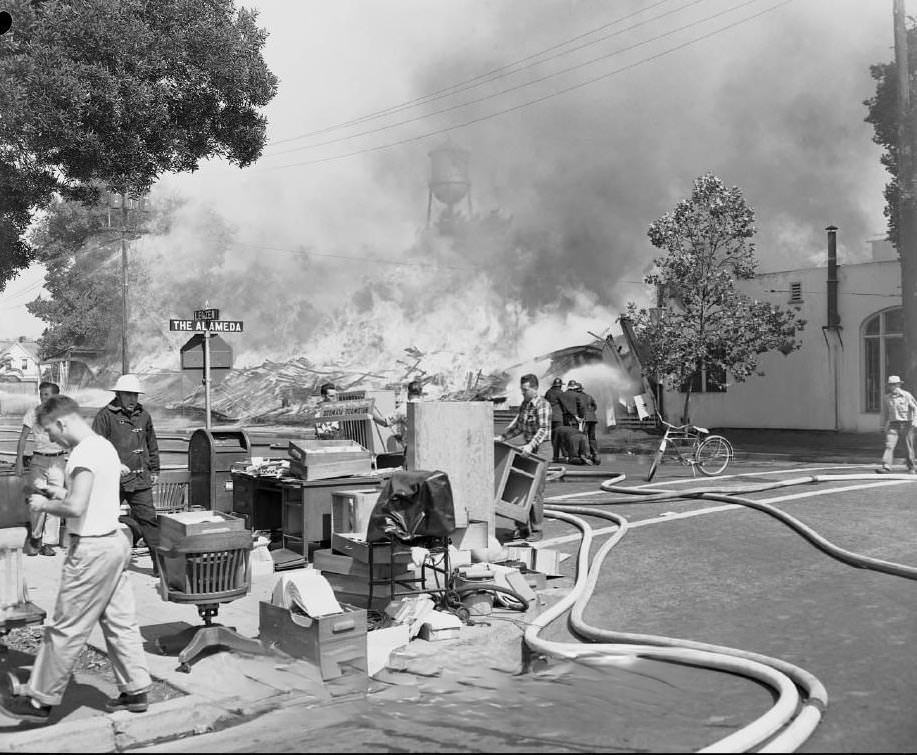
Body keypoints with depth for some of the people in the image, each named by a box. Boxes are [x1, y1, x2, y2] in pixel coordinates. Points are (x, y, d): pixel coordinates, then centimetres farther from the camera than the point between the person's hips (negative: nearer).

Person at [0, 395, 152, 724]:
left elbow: (75, 507, -27)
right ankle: (136, 690, 20)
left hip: (91, 549, -9)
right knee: (119, 621, 14)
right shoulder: (105, 446, 11)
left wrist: (45, 504, -9)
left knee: (66, 628, 2)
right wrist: (55, 490, 12)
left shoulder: (84, 454, -18)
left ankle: (40, 699, 14)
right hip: (114, 541, 9)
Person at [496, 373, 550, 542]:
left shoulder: (543, 405, -14)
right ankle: (524, 527, 17)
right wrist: (502, 437, 15)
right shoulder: (525, 404, 13)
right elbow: (518, 425, 23)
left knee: (535, 492, -6)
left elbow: (544, 430, -24)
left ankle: (537, 530, 2)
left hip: (540, 450, -8)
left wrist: (531, 445, -37)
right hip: (528, 450, 8)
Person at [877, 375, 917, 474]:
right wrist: (883, 426, 16)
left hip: (906, 424, -3)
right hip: (894, 425, 3)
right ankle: (886, 467, -19)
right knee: (889, 445, -12)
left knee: (909, 447, 5)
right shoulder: (887, 397, 8)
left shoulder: (906, 395, -4)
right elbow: (885, 413, 16)